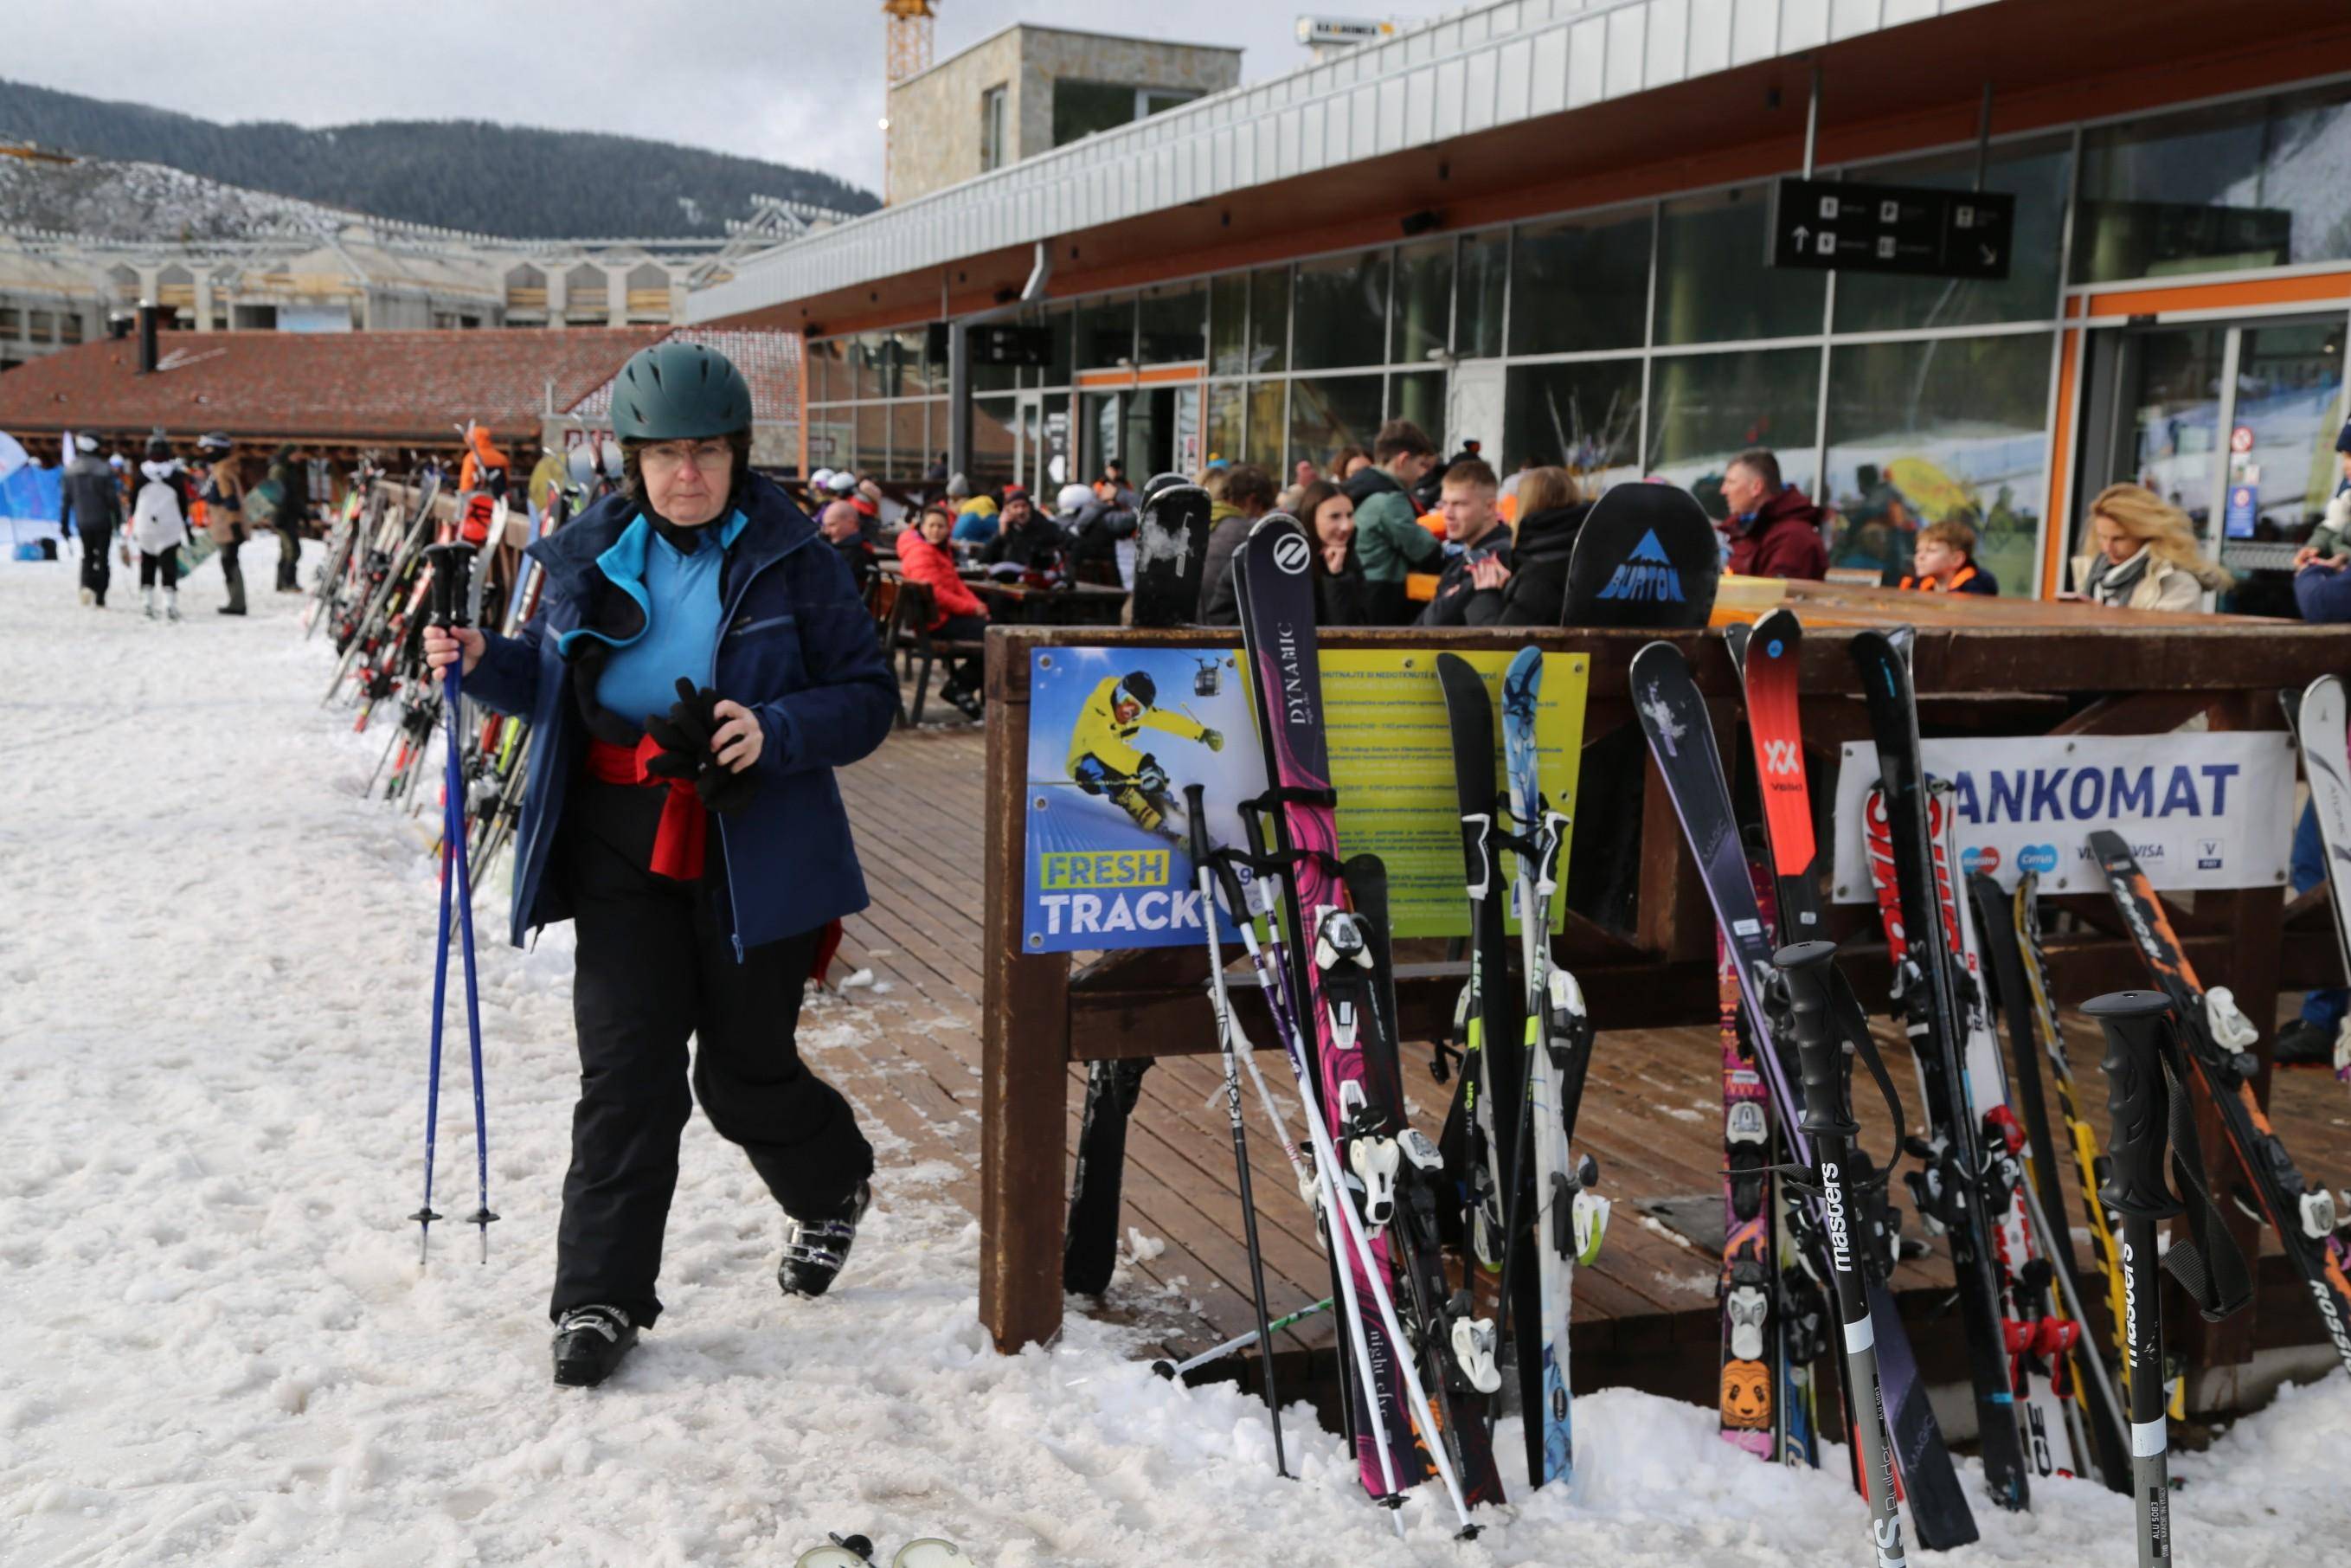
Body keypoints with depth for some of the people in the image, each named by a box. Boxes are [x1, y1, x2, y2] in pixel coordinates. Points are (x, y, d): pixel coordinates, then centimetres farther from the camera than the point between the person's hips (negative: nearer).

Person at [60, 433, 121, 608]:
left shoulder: (70, 470, 0)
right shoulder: (103, 469, -12)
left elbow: (65, 498, 3)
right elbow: (113, 497, -10)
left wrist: (63, 522, 9)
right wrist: (118, 520, 0)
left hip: (81, 522, 3)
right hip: (102, 521, -3)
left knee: (87, 555, 20)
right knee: (102, 558, 4)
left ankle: (87, 585, -5)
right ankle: (99, 599, 0)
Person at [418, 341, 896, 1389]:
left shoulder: (791, 560, -6)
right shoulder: (591, 557, 5)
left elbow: (869, 696, -6)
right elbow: (557, 682, 18)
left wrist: (777, 731, -24)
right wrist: (484, 663, -1)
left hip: (755, 857, -3)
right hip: (622, 855, 3)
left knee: (744, 1073, 9)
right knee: (624, 1074, 0)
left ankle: (833, 1191, 42)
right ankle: (600, 1298, 12)